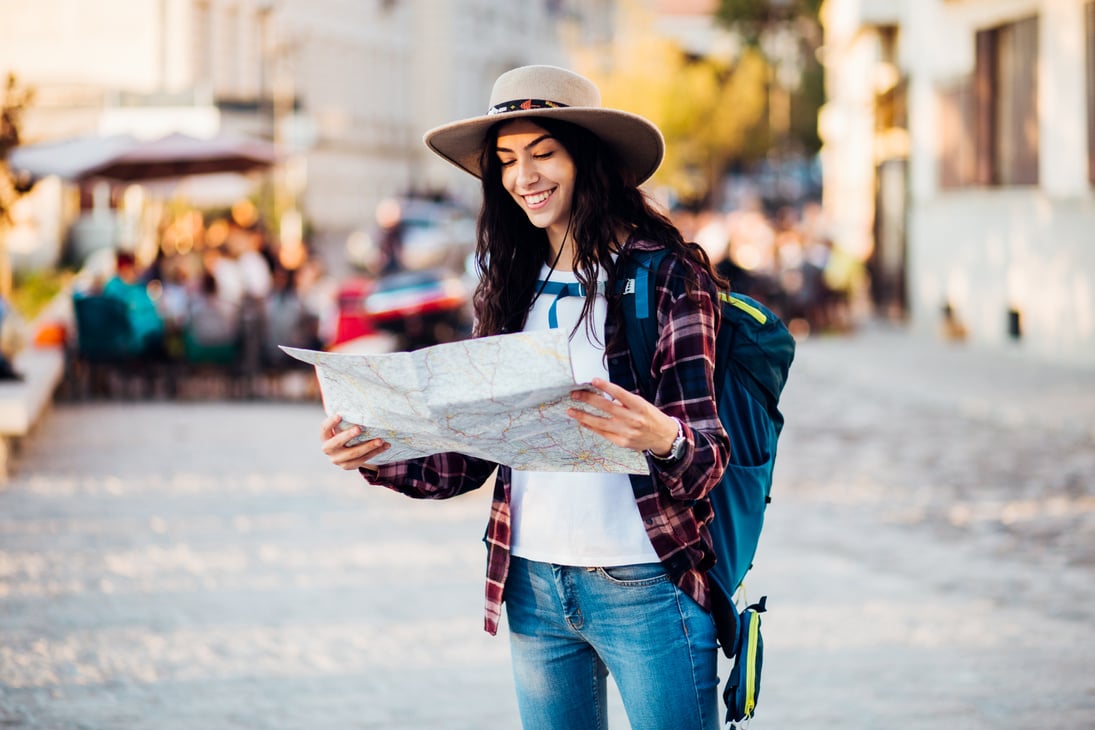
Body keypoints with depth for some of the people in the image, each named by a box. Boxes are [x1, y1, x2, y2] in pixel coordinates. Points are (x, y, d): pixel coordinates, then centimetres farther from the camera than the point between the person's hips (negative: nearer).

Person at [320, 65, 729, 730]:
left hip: (646, 591, -5)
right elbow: (468, 462, 10)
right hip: (533, 588, 5)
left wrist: (664, 439, -33)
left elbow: (709, 454, -11)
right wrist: (376, 456, -7)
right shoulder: (511, 285, 11)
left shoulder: (667, 271, -5)